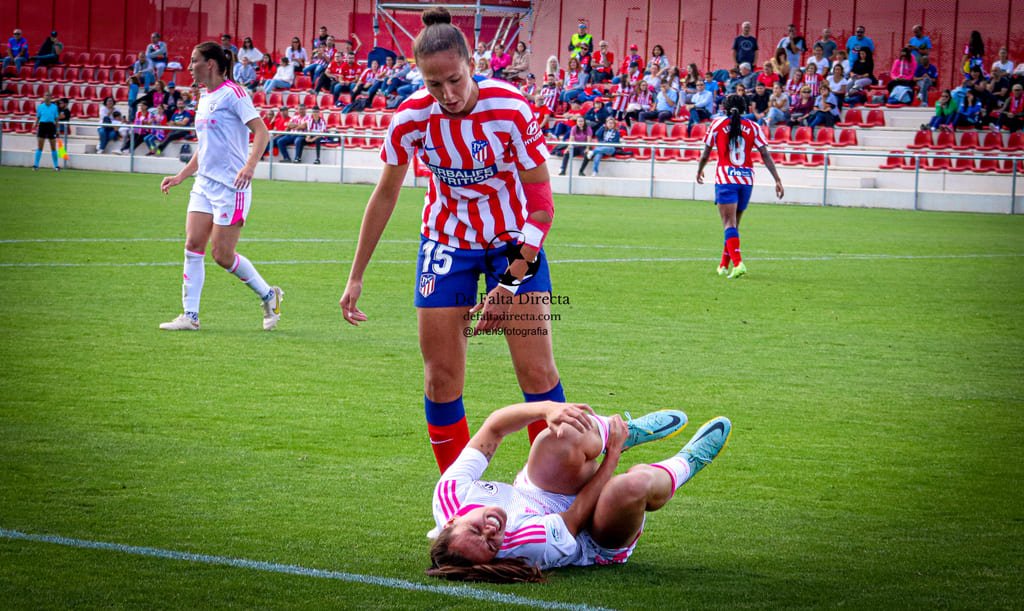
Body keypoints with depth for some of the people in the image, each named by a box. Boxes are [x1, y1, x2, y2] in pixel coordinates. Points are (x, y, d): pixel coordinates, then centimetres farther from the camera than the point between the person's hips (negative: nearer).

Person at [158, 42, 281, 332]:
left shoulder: (232, 93, -11)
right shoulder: (205, 98, 16)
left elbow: (261, 131, -18)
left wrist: (250, 166, -32)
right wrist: (180, 176, 23)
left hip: (231, 186, -8)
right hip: (204, 184, 8)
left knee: (222, 255, -6)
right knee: (193, 245, -2)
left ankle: (269, 295, 14)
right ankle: (190, 316, 0)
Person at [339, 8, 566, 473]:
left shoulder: (510, 108, -24)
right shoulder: (411, 118, -17)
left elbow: (541, 202, -18)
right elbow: (386, 195, -1)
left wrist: (512, 282, -22)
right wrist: (355, 277, 2)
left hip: (513, 240, -2)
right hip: (447, 240, 2)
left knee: (537, 372, -8)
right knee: (441, 379, -3)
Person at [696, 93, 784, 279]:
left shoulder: (717, 124, 3)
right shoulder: (753, 127, 7)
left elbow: (706, 153, 9)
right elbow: (765, 155, 1)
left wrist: (699, 171, 28)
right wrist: (777, 180, 2)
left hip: (725, 178, -3)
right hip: (747, 179, 3)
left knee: (729, 224, -8)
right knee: (734, 224, 16)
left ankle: (738, 263, -27)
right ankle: (724, 265, 25)